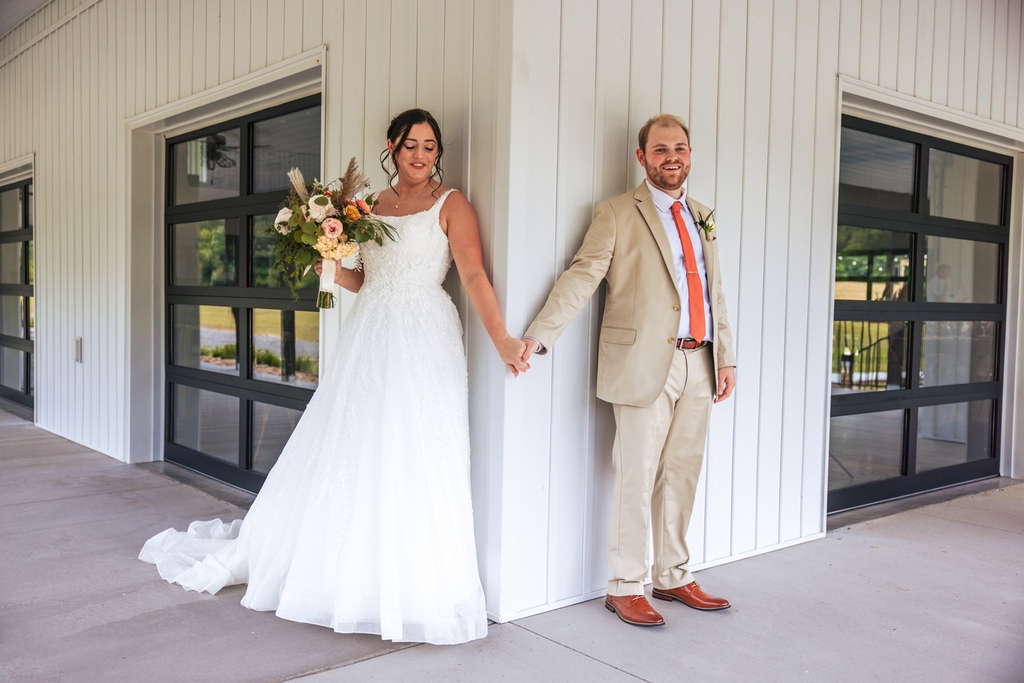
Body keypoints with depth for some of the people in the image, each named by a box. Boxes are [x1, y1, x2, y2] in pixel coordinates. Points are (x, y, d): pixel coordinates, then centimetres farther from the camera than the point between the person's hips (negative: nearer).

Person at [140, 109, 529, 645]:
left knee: (413, 464, -4)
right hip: (370, 337, 5)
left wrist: (501, 340, -24)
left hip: (423, 343, -5)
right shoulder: (371, 205, 15)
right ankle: (350, 570, 25)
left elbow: (474, 276, -12)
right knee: (348, 454, 9)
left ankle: (417, 589, 10)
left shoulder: (451, 205, -1)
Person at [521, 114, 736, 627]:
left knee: (681, 475, 13)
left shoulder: (703, 217, 18)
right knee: (637, 479, -1)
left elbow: (714, 292, 20)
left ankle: (673, 576, 27)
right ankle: (625, 587, 12)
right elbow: (582, 275, -11)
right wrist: (538, 335, -22)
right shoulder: (618, 213, -1)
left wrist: (725, 357, 16)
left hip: (699, 364, 6)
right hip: (645, 363, -6)